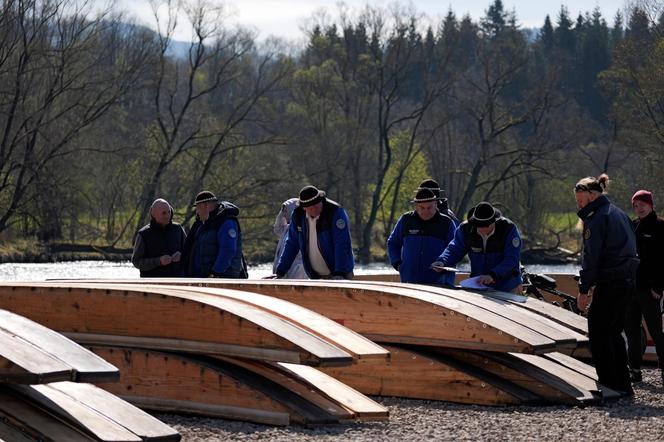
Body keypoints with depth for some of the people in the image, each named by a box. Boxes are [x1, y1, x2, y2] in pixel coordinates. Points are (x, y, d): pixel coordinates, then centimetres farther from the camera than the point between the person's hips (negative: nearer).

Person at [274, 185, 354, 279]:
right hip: (316, 277, 5)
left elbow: (342, 245, -24)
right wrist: (280, 273, 4)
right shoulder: (298, 215, -2)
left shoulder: (336, 212, -18)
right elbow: (291, 244, 7)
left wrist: (339, 274, -33)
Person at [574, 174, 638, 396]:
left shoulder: (597, 219, -12)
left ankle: (609, 384, -4)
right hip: (628, 280, 9)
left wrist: (584, 290, -13)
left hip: (610, 283, -9)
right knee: (614, 332, 16)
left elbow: (591, 257, -16)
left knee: (598, 333, -3)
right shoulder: (619, 214, 17)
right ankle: (624, 384, 17)